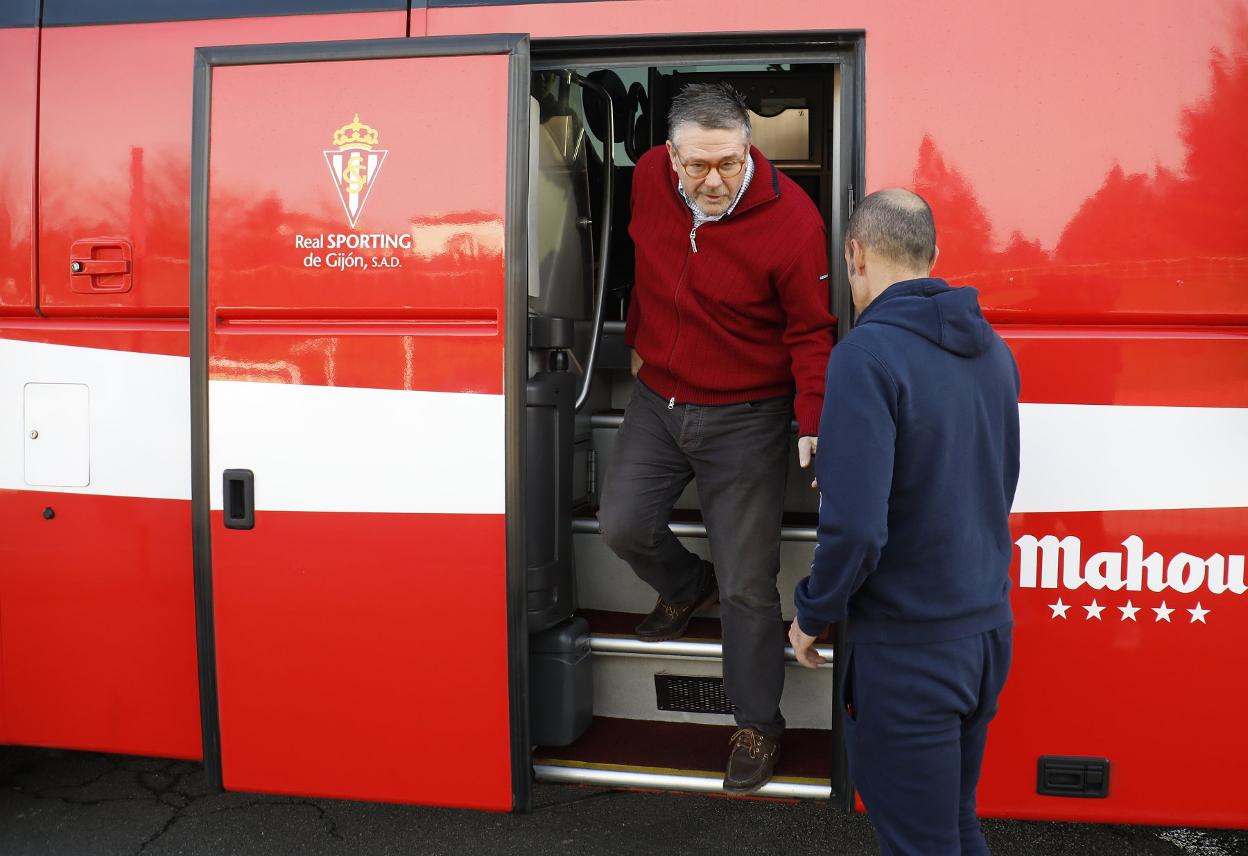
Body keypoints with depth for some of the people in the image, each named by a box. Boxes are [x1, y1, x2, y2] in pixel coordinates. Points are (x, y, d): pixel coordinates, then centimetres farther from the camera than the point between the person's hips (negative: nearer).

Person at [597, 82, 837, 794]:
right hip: (659, 399, 5)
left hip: (744, 418, -4)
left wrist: (814, 425, -21)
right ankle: (687, 587, 35)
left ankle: (759, 725, 21)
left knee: (748, 585, 0)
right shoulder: (649, 179, -6)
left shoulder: (792, 219, -20)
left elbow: (812, 334, -12)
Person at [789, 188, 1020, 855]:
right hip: (988, 630, 8)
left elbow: (855, 525, -26)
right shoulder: (992, 349, 5)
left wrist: (813, 615, -8)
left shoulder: (868, 354, -20)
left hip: (908, 651, -8)